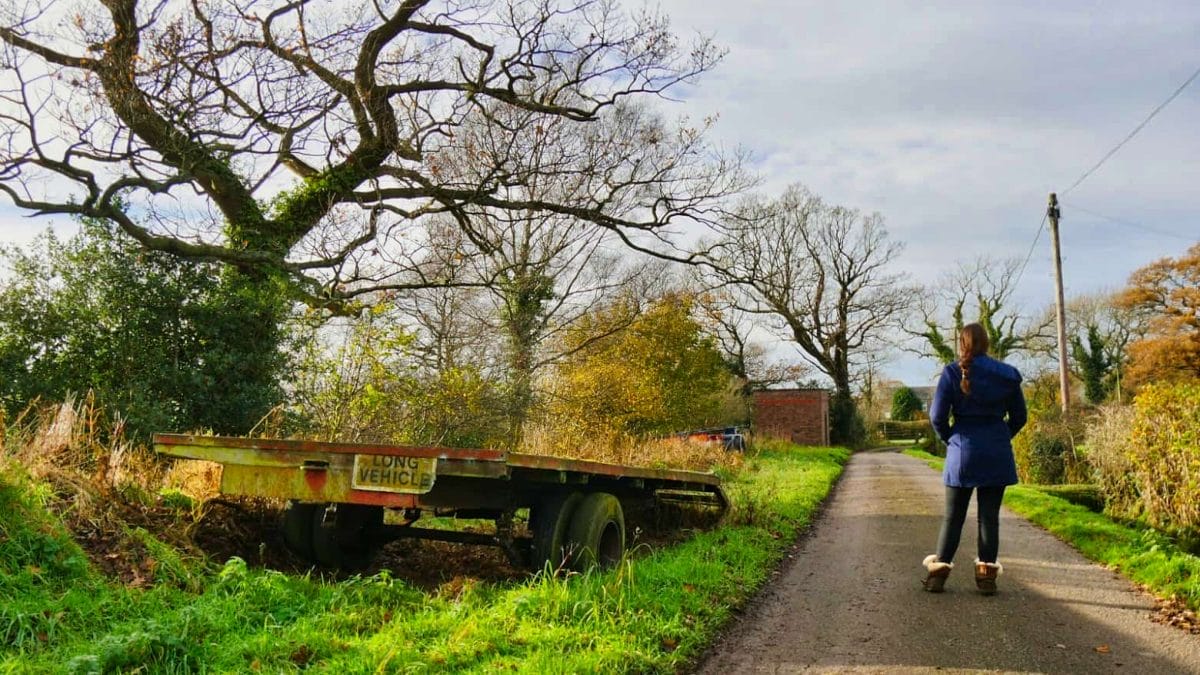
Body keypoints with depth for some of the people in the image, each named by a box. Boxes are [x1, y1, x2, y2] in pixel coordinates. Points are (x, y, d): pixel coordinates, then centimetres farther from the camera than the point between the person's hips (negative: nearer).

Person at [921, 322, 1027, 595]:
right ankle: (986, 574, 11)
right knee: (989, 515, 8)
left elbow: (937, 415, -9)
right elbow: (1019, 416, 8)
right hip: (997, 454, 2)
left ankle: (938, 572, 9)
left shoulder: (953, 373, -7)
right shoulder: (1007, 374, 2)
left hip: (962, 452, -1)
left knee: (953, 515, 8)